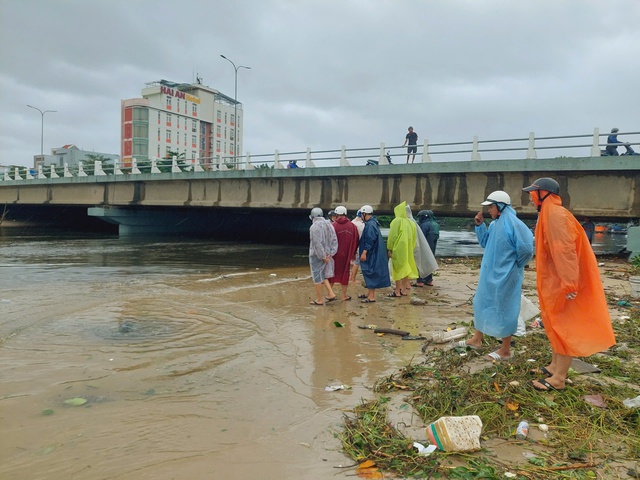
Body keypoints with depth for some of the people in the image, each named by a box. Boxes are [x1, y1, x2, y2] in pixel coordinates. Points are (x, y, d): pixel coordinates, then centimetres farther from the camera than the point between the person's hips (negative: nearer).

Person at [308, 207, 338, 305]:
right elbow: (334, 240, 5)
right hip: (326, 254, 8)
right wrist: (330, 253, 1)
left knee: (317, 277, 4)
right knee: (322, 275, 22)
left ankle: (319, 299, 12)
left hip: (317, 255, -8)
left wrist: (322, 256, -17)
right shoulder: (329, 224, 7)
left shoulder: (315, 226, -18)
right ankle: (330, 293, 13)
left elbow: (317, 243, -23)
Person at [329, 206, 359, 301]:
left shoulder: (333, 226, -11)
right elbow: (356, 241, 4)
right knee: (345, 273, 11)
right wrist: (352, 253, 16)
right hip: (346, 255, 2)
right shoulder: (352, 226, -2)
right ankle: (344, 295, 15)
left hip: (334, 254, -2)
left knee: (331, 273, 12)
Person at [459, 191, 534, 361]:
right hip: (491, 273, 9)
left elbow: (526, 249, -24)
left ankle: (505, 350, 16)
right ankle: (477, 339, 33)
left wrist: (515, 265, -9)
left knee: (504, 309, 2)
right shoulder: (495, 224, 7)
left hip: (505, 276, -9)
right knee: (482, 303, 18)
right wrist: (480, 225, 3)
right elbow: (485, 243, 16)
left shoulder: (513, 224, -20)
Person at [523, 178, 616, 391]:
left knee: (563, 327, -2)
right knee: (553, 324, 18)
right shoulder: (548, 214, 12)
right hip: (552, 282, 10)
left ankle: (558, 379, 7)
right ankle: (555, 366, 31)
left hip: (562, 284, -10)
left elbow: (565, 250, -27)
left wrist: (569, 283, -31)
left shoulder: (555, 214, -20)